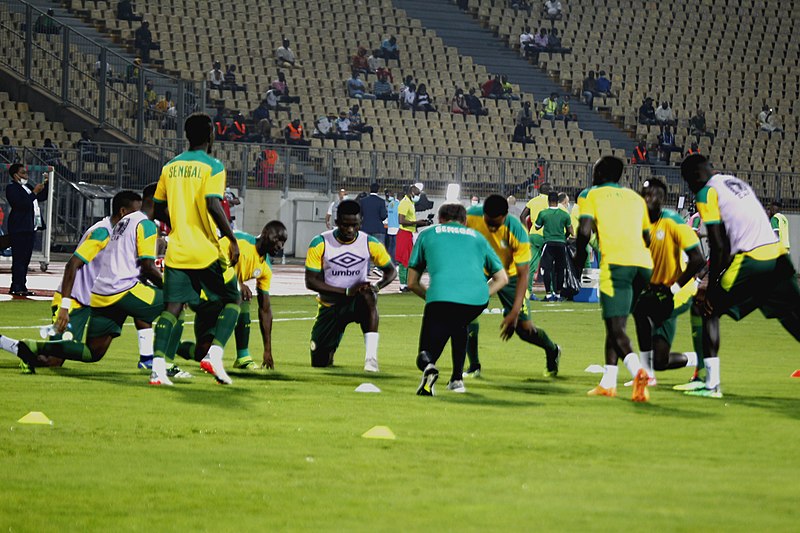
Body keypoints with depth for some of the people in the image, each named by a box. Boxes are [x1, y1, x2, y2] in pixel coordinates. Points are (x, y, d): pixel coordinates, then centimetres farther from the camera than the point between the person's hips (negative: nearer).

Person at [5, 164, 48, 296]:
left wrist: (45, 184, 12)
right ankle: (17, 287, -11)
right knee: (19, 259, -10)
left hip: (30, 228, 9)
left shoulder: (27, 187, 20)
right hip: (19, 229, -9)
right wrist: (34, 192, -16)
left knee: (25, 259, 8)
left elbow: (42, 197, 25)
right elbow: (22, 204, -20)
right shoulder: (12, 188, -7)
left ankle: (21, 287, 11)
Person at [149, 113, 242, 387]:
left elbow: (159, 209, 14)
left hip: (177, 250, 5)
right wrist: (232, 239, -13)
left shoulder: (170, 167, 10)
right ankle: (214, 355, -6)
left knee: (172, 308, 3)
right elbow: (212, 204, -20)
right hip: (206, 251, -5)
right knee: (232, 301, 11)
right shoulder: (212, 166, -7)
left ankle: (158, 366, -12)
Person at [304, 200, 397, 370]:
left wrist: (377, 286, -21)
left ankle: (371, 357, -41)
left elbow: (391, 271, 3)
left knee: (368, 296, -39)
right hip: (330, 306, 1)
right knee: (319, 362, -2)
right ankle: (330, 350, 38)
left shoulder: (370, 244, -9)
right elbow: (310, 281, -15)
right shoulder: (320, 244, -13)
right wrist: (347, 291, -25)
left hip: (357, 303, -1)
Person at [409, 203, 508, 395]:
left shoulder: (427, 235, 26)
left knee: (426, 355, 9)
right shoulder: (477, 237, 31)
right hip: (477, 298, 2)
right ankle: (457, 379, 27)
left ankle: (428, 364, -28)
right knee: (459, 325, 37)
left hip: (441, 296, -2)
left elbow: (412, 283, 26)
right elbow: (502, 279, 31)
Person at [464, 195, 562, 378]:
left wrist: (515, 313, -32)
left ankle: (552, 351, 32)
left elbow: (523, 274, -28)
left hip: (509, 275, -2)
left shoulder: (517, 232, -32)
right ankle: (474, 366, -7)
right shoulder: (471, 216, -25)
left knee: (524, 328, -2)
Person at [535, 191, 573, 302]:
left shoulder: (543, 213, -3)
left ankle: (548, 294, -6)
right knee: (560, 270, 10)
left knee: (547, 269, -1)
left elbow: (537, 227, 11)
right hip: (561, 243, 3)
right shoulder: (565, 214, 3)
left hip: (549, 243, -2)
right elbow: (570, 230, 13)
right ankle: (558, 293, 15)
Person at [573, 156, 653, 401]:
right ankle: (608, 382, 19)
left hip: (616, 262, -5)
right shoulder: (635, 197, 25)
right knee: (616, 323, 20)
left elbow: (585, 229, -4)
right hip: (643, 263, 5)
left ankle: (638, 372, -35)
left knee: (616, 328, -10)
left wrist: (579, 256, 12)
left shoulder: (590, 195, 11)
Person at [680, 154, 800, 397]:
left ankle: (712, 384, 4)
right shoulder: (737, 183, 25)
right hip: (777, 256, 7)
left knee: (710, 311, 9)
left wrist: (710, 288, 1)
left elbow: (719, 246, -6)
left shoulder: (707, 193, 0)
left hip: (750, 260, -7)